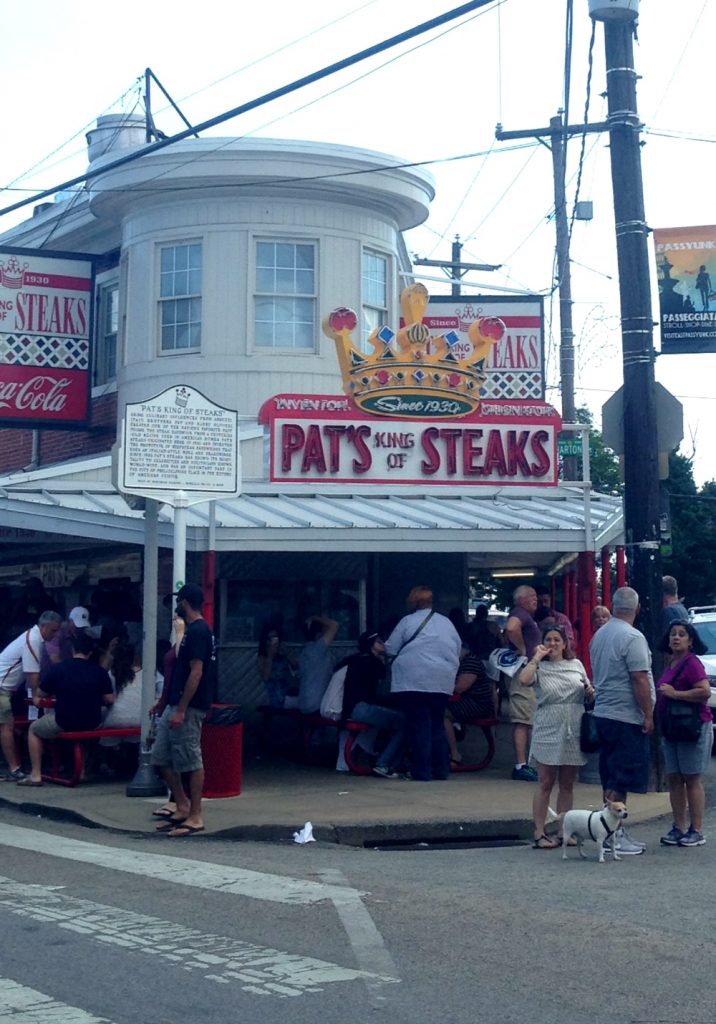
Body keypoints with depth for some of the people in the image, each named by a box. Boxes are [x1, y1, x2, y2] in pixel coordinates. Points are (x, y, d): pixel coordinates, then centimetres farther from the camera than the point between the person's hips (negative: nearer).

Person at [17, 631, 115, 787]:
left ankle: (36, 775, 16)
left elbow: (40, 694, 10)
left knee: (34, 729, 25)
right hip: (92, 724, 3)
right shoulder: (99, 671, -1)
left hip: (64, 724, -2)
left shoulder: (58, 669, -3)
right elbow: (109, 699, 1)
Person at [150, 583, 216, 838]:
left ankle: (195, 818, 2)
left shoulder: (197, 631, -15)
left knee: (191, 760, -4)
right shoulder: (194, 630, 16)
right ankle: (182, 806, 21)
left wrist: (181, 710, -22)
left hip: (189, 708, -10)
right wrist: (165, 701, 25)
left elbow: (196, 673, -21)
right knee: (161, 757, 13)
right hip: (176, 705, 10)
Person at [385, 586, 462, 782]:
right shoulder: (446, 622, 14)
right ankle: (441, 769, 15)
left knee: (418, 725, -2)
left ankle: (422, 771, -3)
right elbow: (458, 651, 16)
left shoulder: (408, 621, 0)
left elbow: (390, 650, 1)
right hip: (442, 682, 5)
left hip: (413, 681, -5)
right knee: (437, 724, 15)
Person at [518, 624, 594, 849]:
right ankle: (539, 834, 1)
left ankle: (564, 832, 16)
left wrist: (590, 692, -1)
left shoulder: (576, 664, 10)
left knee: (567, 784, 9)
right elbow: (523, 680, -23)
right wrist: (537, 657, -13)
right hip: (548, 732, -4)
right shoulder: (540, 667, -1)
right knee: (545, 784, -1)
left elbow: (588, 691, 22)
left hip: (574, 733, 4)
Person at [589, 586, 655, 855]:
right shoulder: (632, 637, -14)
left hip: (603, 713, 8)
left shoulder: (599, 635, 12)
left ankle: (614, 832, 18)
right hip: (626, 717, -8)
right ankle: (614, 835, -5)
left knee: (611, 779, 13)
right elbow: (640, 679, -19)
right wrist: (648, 715, -13)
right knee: (620, 782, -6)